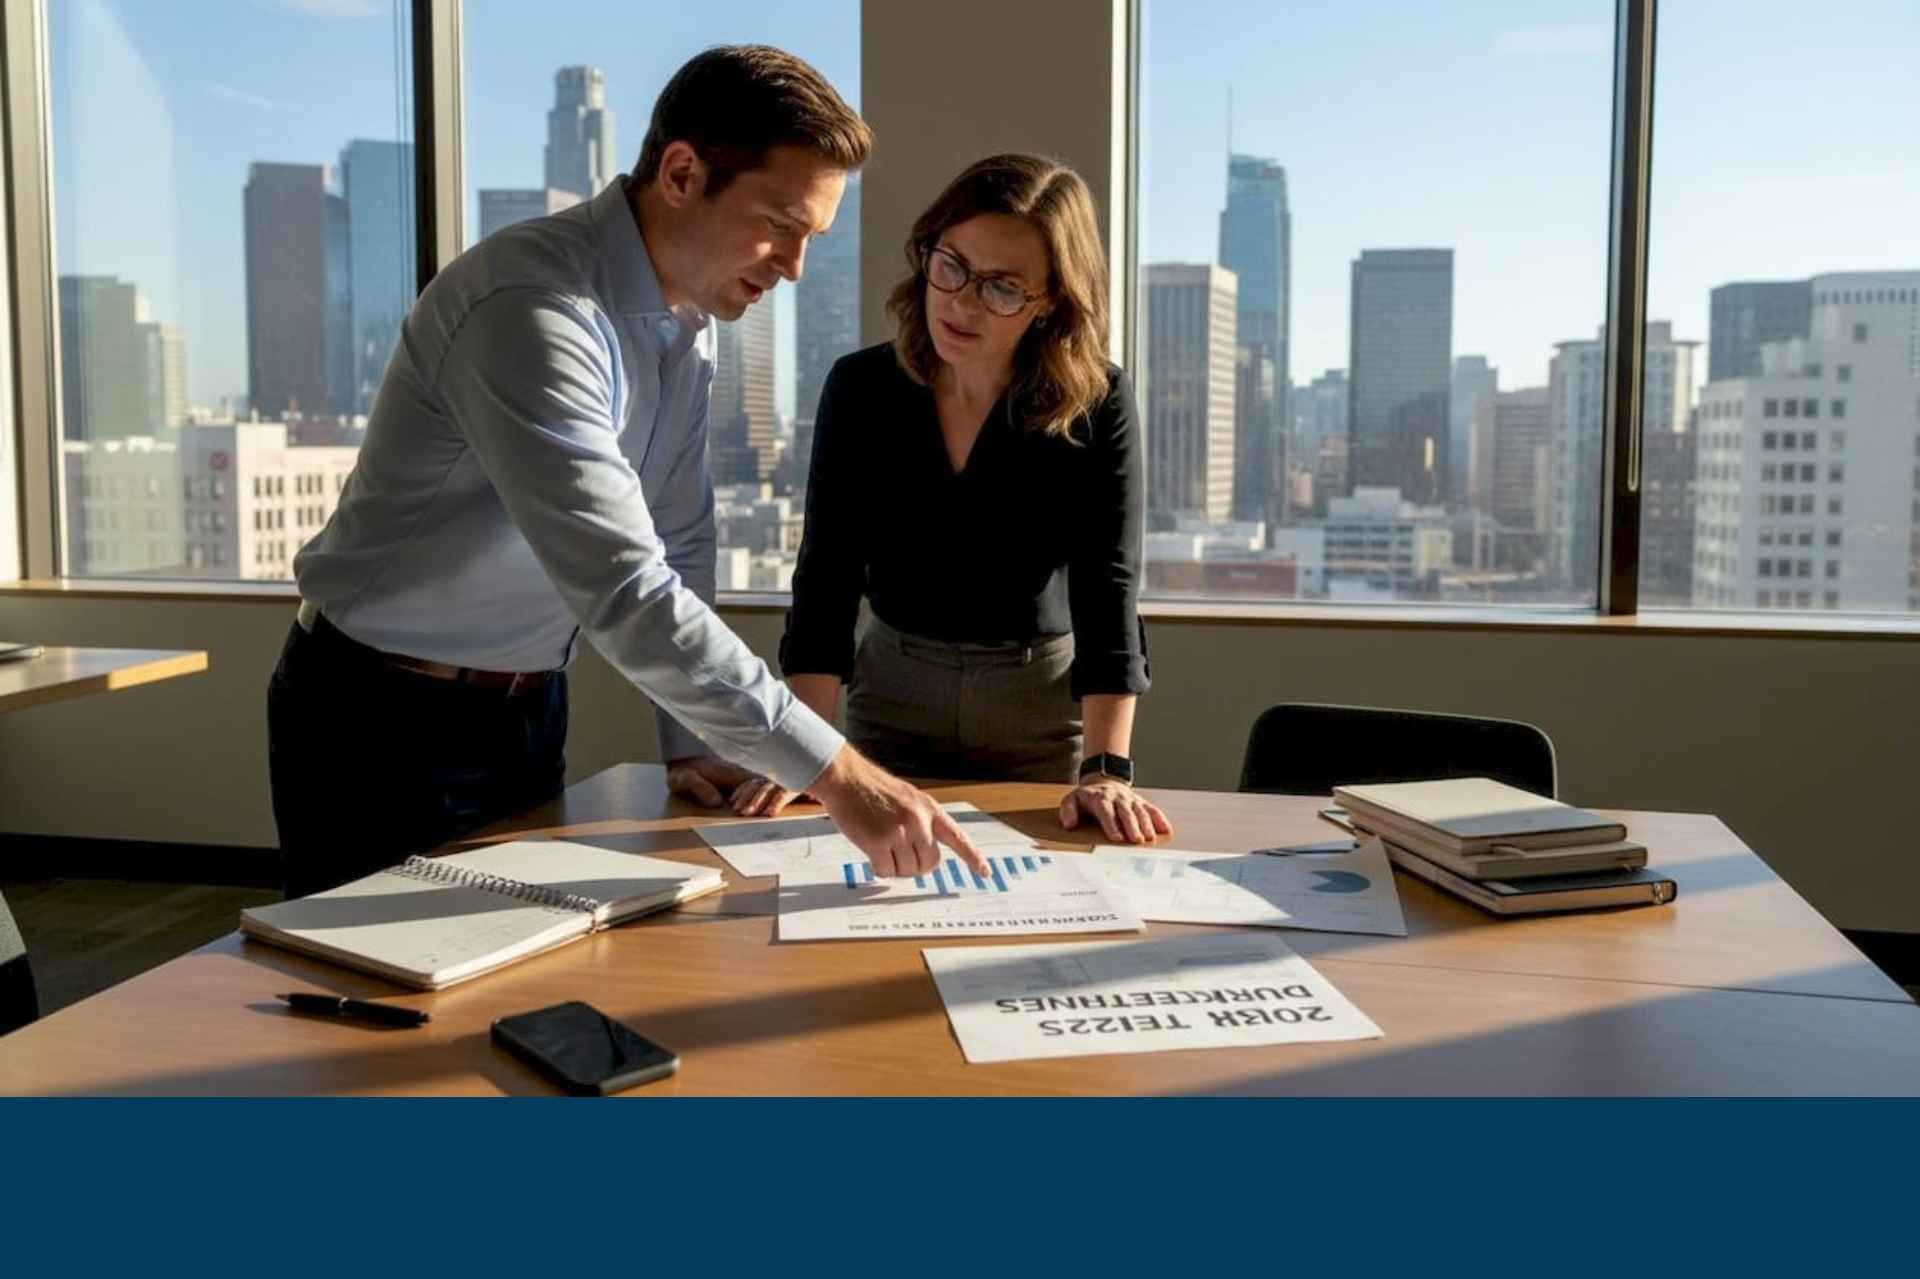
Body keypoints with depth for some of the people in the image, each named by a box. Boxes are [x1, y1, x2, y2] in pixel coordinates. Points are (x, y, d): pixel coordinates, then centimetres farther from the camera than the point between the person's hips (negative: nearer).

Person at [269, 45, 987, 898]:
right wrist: (833, 772, -35)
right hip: (387, 719, -7)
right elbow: (623, 593, -35)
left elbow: (676, 546, 7)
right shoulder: (531, 311, -28)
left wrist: (689, 742, 0)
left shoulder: (686, 318, 0)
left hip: (527, 707, 8)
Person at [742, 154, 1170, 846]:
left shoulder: (1097, 405, -15)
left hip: (1048, 696, -1)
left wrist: (1107, 769, -32)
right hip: (893, 692, 2)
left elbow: (1108, 590, -21)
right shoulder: (858, 388, -9)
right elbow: (827, 579, -12)